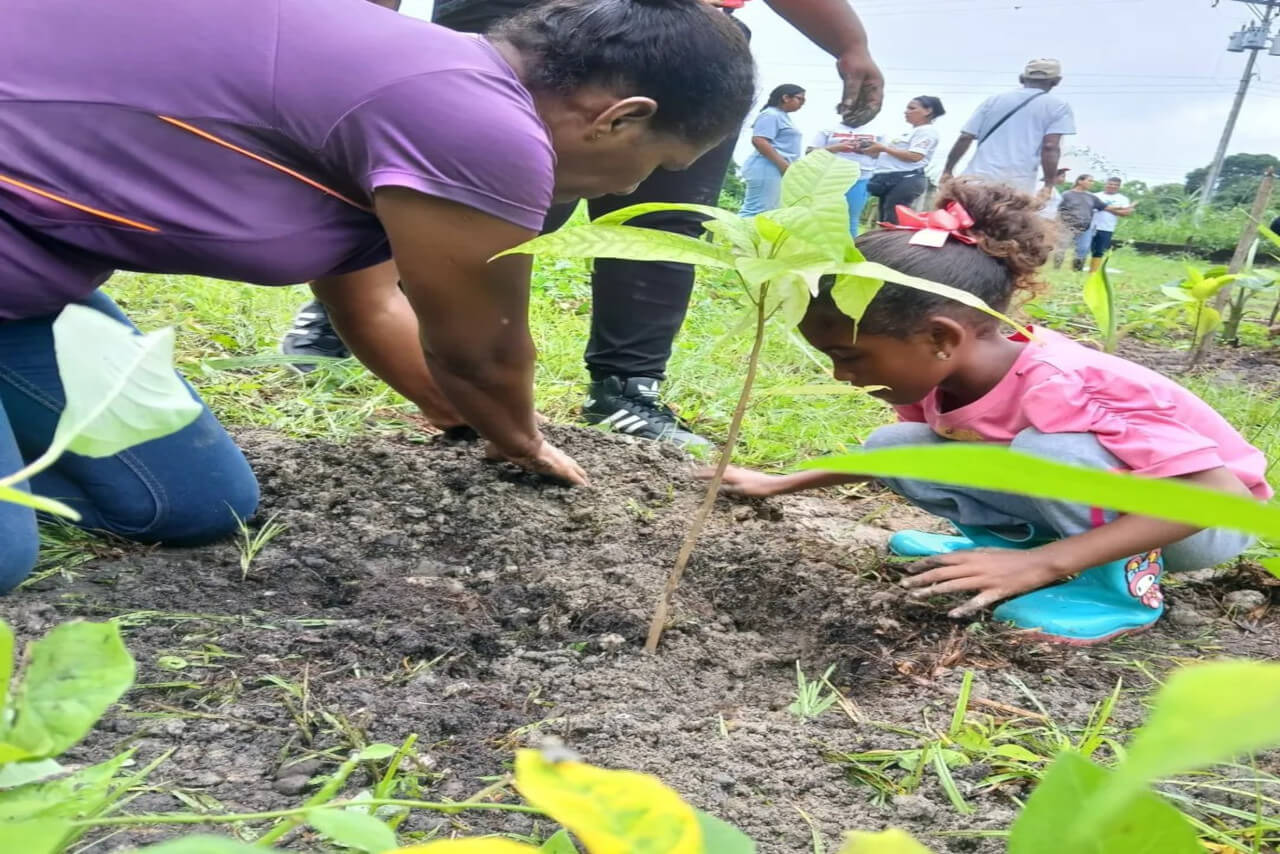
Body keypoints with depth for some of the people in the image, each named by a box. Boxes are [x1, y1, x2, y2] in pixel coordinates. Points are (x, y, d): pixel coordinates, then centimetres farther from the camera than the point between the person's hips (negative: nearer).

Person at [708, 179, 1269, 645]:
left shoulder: (1059, 388, -37)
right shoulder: (937, 375, -11)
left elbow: (1218, 491, -38)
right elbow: (893, 455, 9)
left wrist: (1042, 564, -45)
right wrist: (779, 485, 4)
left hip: (1206, 523, -6)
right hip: (1071, 507, 6)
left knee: (1047, 451, -38)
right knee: (891, 447, -10)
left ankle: (1121, 581, -15)